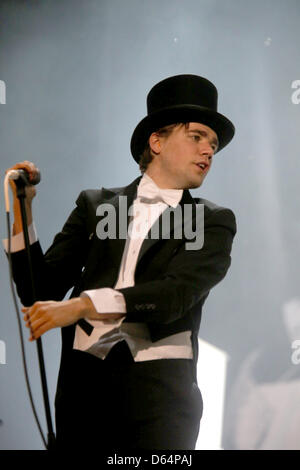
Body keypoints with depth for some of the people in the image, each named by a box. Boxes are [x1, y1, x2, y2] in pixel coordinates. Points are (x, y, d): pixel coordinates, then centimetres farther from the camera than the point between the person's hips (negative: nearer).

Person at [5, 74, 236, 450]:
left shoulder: (214, 221, 7)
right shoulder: (96, 205, 11)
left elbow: (177, 293, -11)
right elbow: (40, 292, 7)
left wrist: (82, 305, -23)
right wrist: (22, 209, -3)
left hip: (160, 382, -1)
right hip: (85, 376, 2)